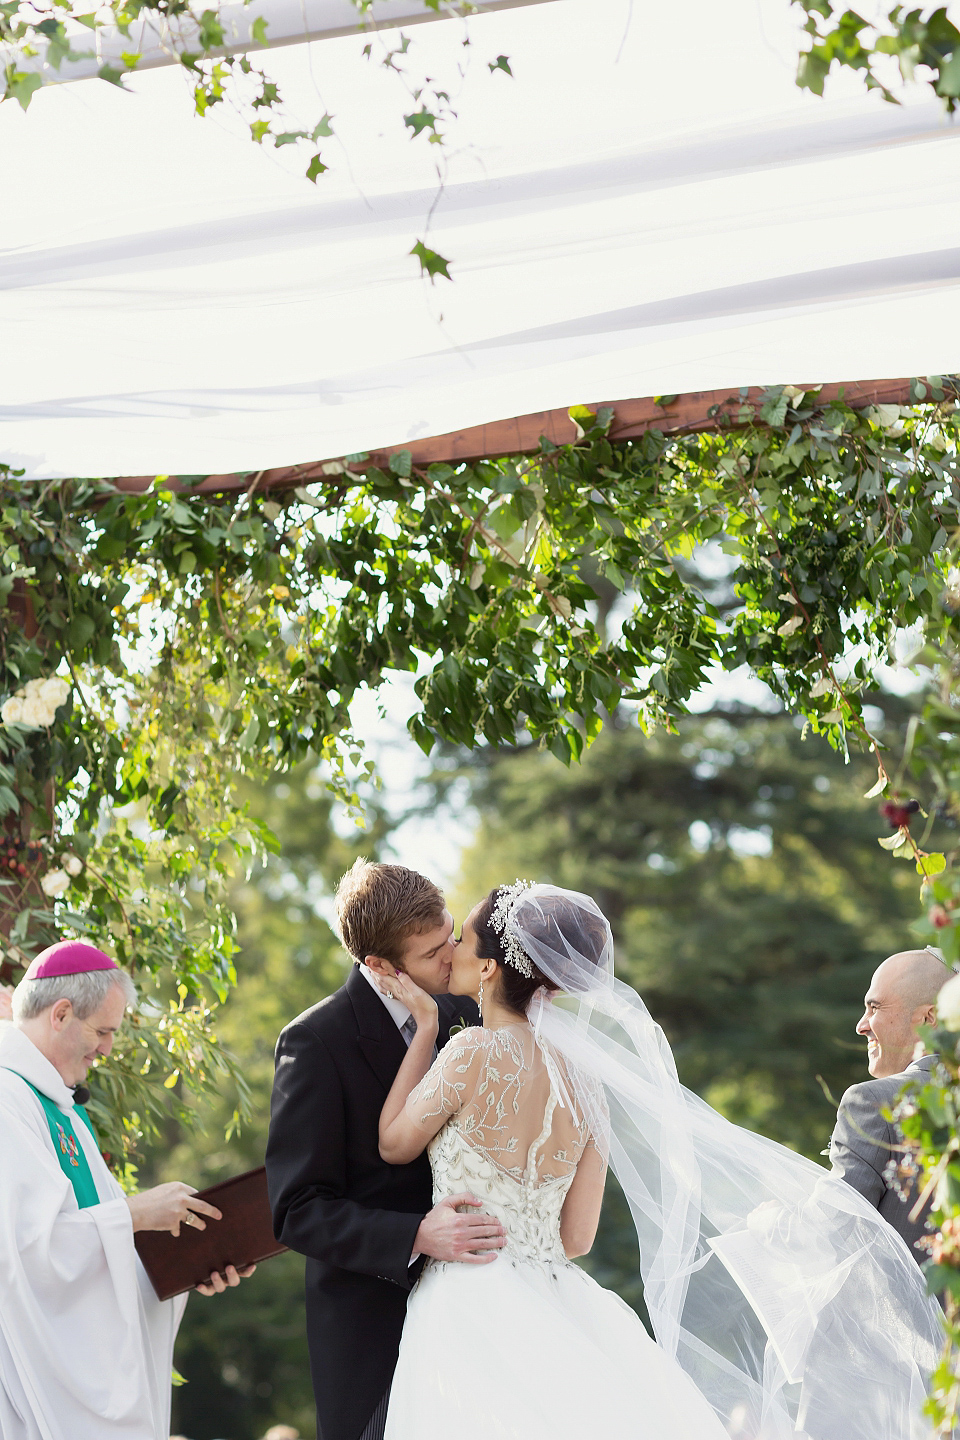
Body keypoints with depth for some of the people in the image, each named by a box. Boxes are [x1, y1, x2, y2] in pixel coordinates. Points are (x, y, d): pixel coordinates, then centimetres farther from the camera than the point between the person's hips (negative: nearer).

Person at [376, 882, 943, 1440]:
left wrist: (426, 1027, 6)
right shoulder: (586, 1082, 8)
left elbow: (394, 1144, 3)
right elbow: (576, 1237, 10)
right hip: (550, 1307, 7)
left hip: (469, 1311, -7)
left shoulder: (473, 1052, -12)